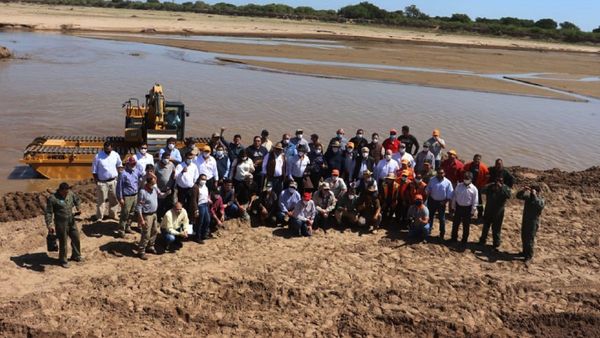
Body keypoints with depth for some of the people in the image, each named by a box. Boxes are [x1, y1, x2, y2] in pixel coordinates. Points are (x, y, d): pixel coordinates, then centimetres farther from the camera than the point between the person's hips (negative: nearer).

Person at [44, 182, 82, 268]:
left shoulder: (70, 194, 2)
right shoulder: (52, 198, -14)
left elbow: (76, 199, 22)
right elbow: (48, 213, -12)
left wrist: (78, 207, 2)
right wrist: (50, 225, -19)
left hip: (71, 221, 6)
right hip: (61, 223, -6)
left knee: (76, 238, 16)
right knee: (63, 242, 2)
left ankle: (76, 256, 37)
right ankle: (63, 260, 20)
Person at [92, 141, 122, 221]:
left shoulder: (115, 155, -4)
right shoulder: (98, 156, -13)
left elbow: (119, 166, 12)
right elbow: (94, 170, -7)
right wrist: (96, 182, -8)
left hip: (114, 181, 3)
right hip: (102, 182, -3)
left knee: (114, 199, 14)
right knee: (101, 200, 4)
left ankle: (113, 214, 31)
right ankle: (99, 217, 15)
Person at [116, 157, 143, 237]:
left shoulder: (136, 171, 3)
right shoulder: (123, 174, -15)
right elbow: (119, 186, -12)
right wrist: (120, 198, -13)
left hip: (135, 196, 7)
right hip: (127, 197, -7)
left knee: (131, 213, 17)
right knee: (125, 214, -3)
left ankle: (128, 228, 31)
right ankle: (121, 231, 5)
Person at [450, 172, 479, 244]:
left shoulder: (474, 189, -13)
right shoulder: (459, 186, -5)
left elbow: (475, 201, -8)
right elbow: (454, 196, 4)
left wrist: (473, 211, -7)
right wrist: (453, 206, 6)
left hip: (467, 208, -3)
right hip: (458, 207, 3)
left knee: (466, 225, 10)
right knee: (455, 223, 14)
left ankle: (464, 240, 25)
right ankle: (454, 237, 31)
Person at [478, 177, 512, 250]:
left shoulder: (505, 188, -9)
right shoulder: (490, 186, -5)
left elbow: (508, 195, -28)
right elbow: (482, 191, -20)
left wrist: (501, 188, -35)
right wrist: (491, 188, -33)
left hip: (498, 212, -3)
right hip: (488, 211, 3)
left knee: (496, 229, 6)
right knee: (485, 227, 18)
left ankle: (496, 244, 20)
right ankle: (482, 240, 36)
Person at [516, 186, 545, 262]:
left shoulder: (541, 200, -16)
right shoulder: (528, 197, 0)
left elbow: (539, 205, -38)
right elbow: (518, 196, 1)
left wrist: (534, 195, -37)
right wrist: (523, 191, -16)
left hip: (533, 223, -6)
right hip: (525, 221, 6)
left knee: (529, 239, -1)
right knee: (524, 238, 18)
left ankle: (529, 255, 12)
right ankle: (525, 252, 35)